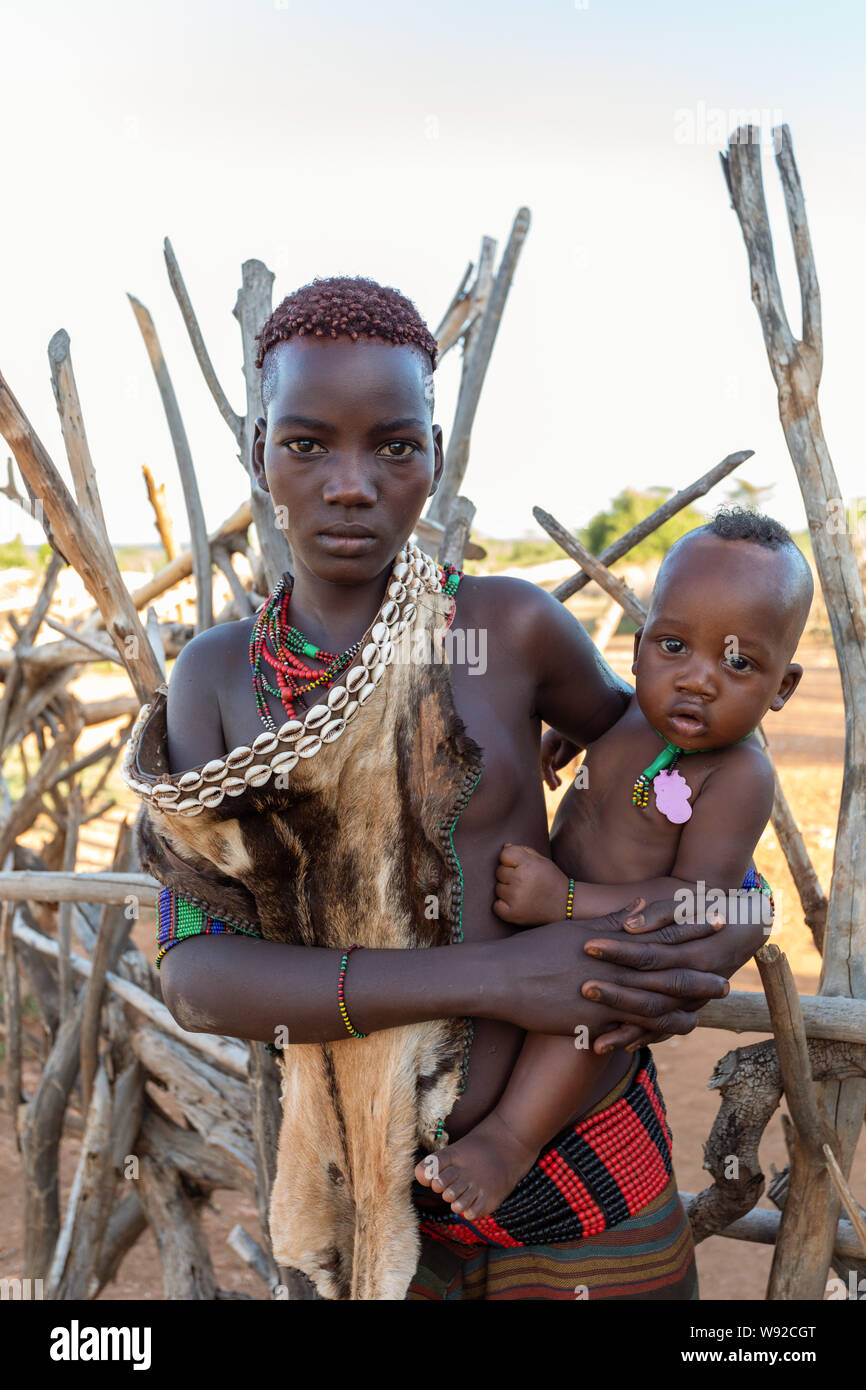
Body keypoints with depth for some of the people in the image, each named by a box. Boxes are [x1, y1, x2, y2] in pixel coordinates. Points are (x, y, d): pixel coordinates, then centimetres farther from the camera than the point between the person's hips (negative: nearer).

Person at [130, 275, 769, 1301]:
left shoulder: (510, 623, -10)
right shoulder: (216, 674, -4)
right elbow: (194, 975, -14)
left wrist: (732, 917, -9)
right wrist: (488, 976, -26)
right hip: (380, 1190, 3)